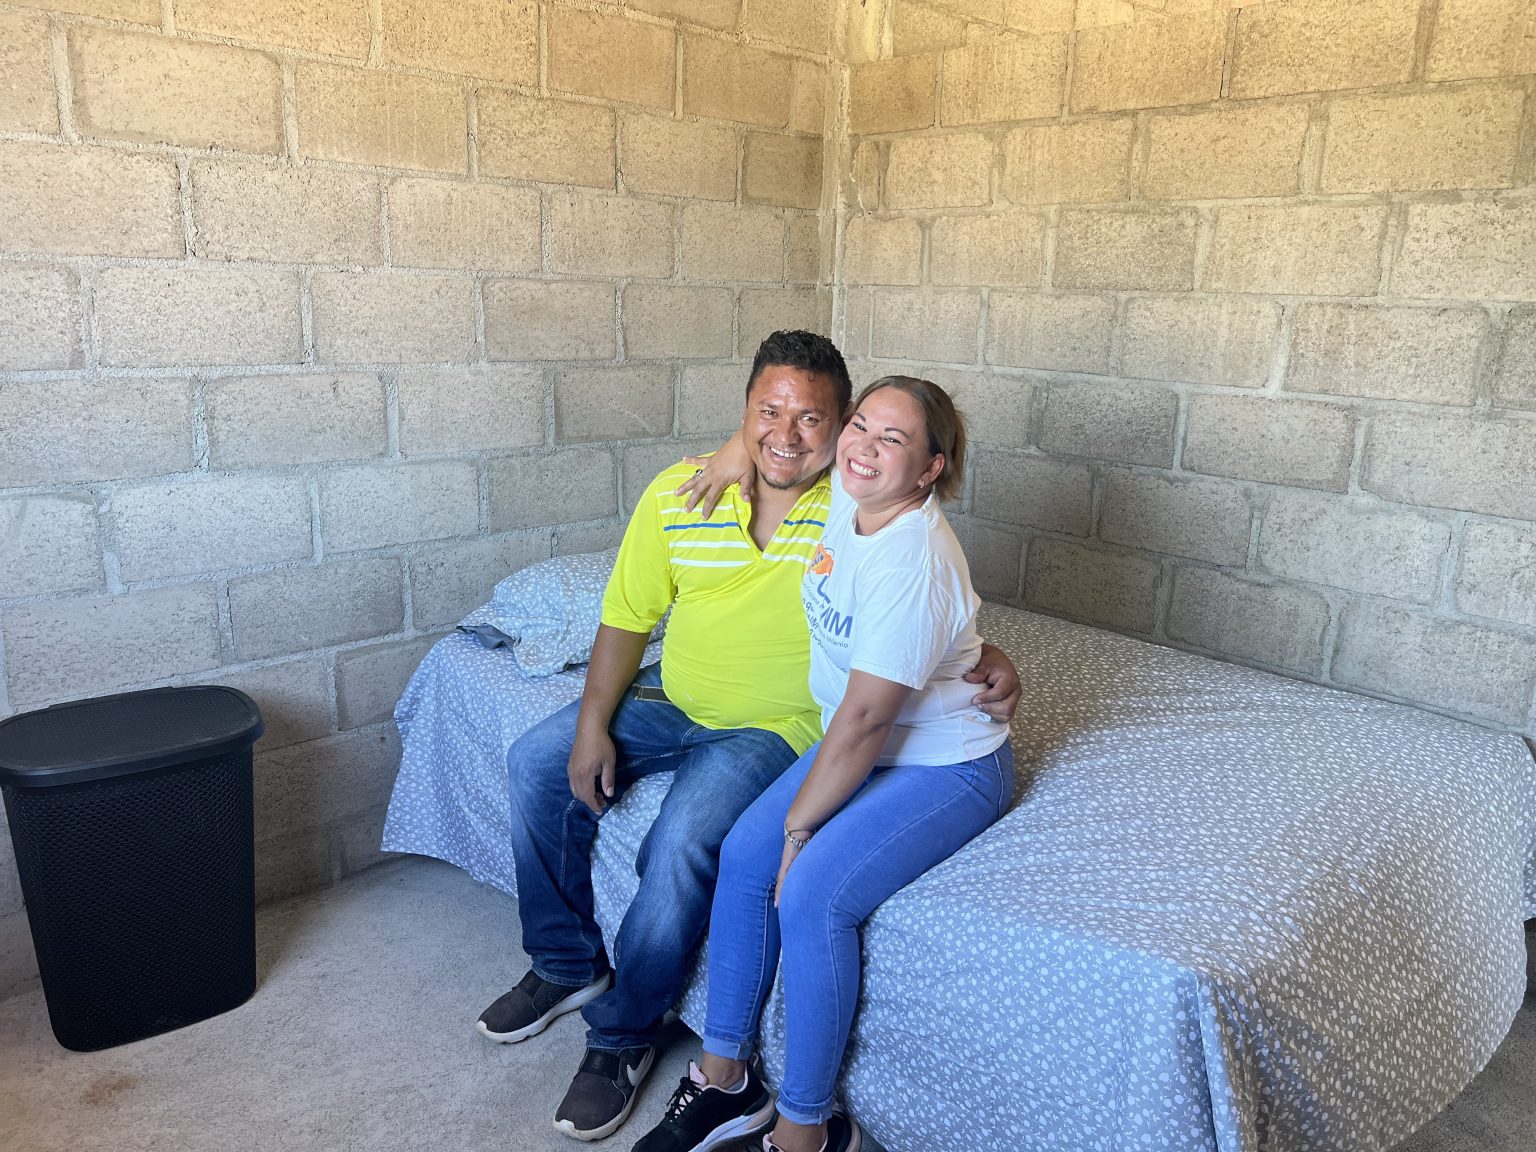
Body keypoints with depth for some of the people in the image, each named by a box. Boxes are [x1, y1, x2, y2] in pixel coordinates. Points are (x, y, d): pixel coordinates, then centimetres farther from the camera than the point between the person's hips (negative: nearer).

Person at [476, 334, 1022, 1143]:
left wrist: (988, 662, -27)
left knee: (683, 842, -27)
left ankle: (623, 1035, 1)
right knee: (537, 765, -1)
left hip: (777, 724, -5)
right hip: (673, 696, 5)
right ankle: (569, 964, 19)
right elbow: (627, 617, -1)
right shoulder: (678, 493, -10)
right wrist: (594, 724, -8)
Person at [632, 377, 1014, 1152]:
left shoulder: (912, 565, -30)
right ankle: (724, 1078, 8)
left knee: (811, 894, -24)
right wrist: (742, 444, 2)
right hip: (865, 743, 8)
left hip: (945, 768, -8)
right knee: (744, 853, -7)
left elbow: (864, 718, -26)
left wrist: (800, 822, -17)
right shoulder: (848, 494, -6)